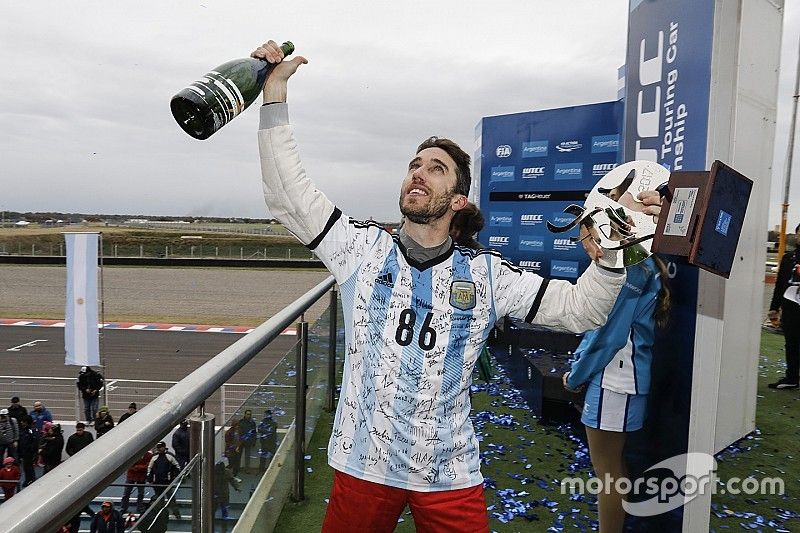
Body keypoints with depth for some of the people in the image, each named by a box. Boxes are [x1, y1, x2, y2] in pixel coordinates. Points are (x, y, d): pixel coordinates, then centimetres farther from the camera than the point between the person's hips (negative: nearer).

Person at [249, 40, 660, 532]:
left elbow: (579, 310, -1)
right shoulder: (364, 249, -2)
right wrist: (275, 94, -11)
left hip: (451, 474, 1)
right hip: (364, 465, 0)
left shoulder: (485, 273, 0)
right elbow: (287, 195, -7)